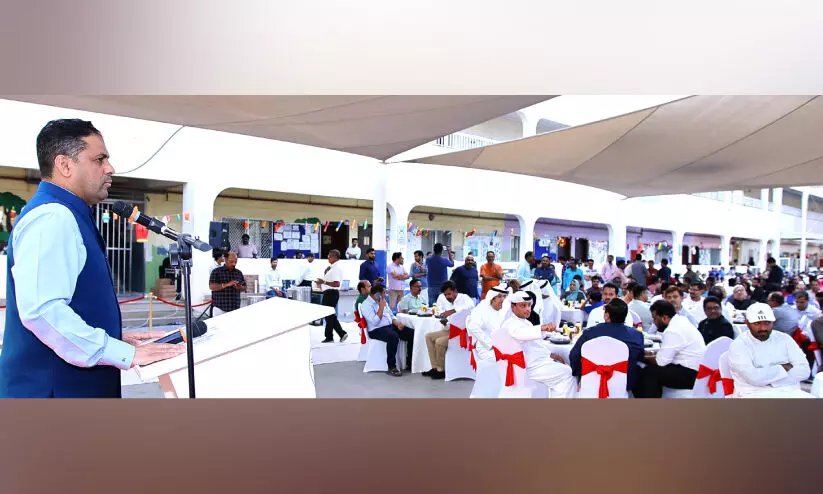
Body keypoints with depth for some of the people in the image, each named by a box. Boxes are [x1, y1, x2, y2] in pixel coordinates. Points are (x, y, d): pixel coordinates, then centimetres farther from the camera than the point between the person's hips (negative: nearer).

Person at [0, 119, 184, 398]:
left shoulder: (67, 216, 12)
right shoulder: (52, 217, -18)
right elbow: (42, 310, -29)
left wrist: (115, 338, 14)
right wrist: (125, 354, -24)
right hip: (53, 387, -9)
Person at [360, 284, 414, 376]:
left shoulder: (382, 301, 17)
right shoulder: (366, 305, -9)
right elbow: (375, 322, -20)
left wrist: (397, 323, 0)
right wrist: (381, 307, -16)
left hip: (391, 326, 8)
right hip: (377, 330, -8)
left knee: (412, 333, -10)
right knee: (393, 337, -38)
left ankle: (409, 363, 0)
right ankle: (391, 367, -27)